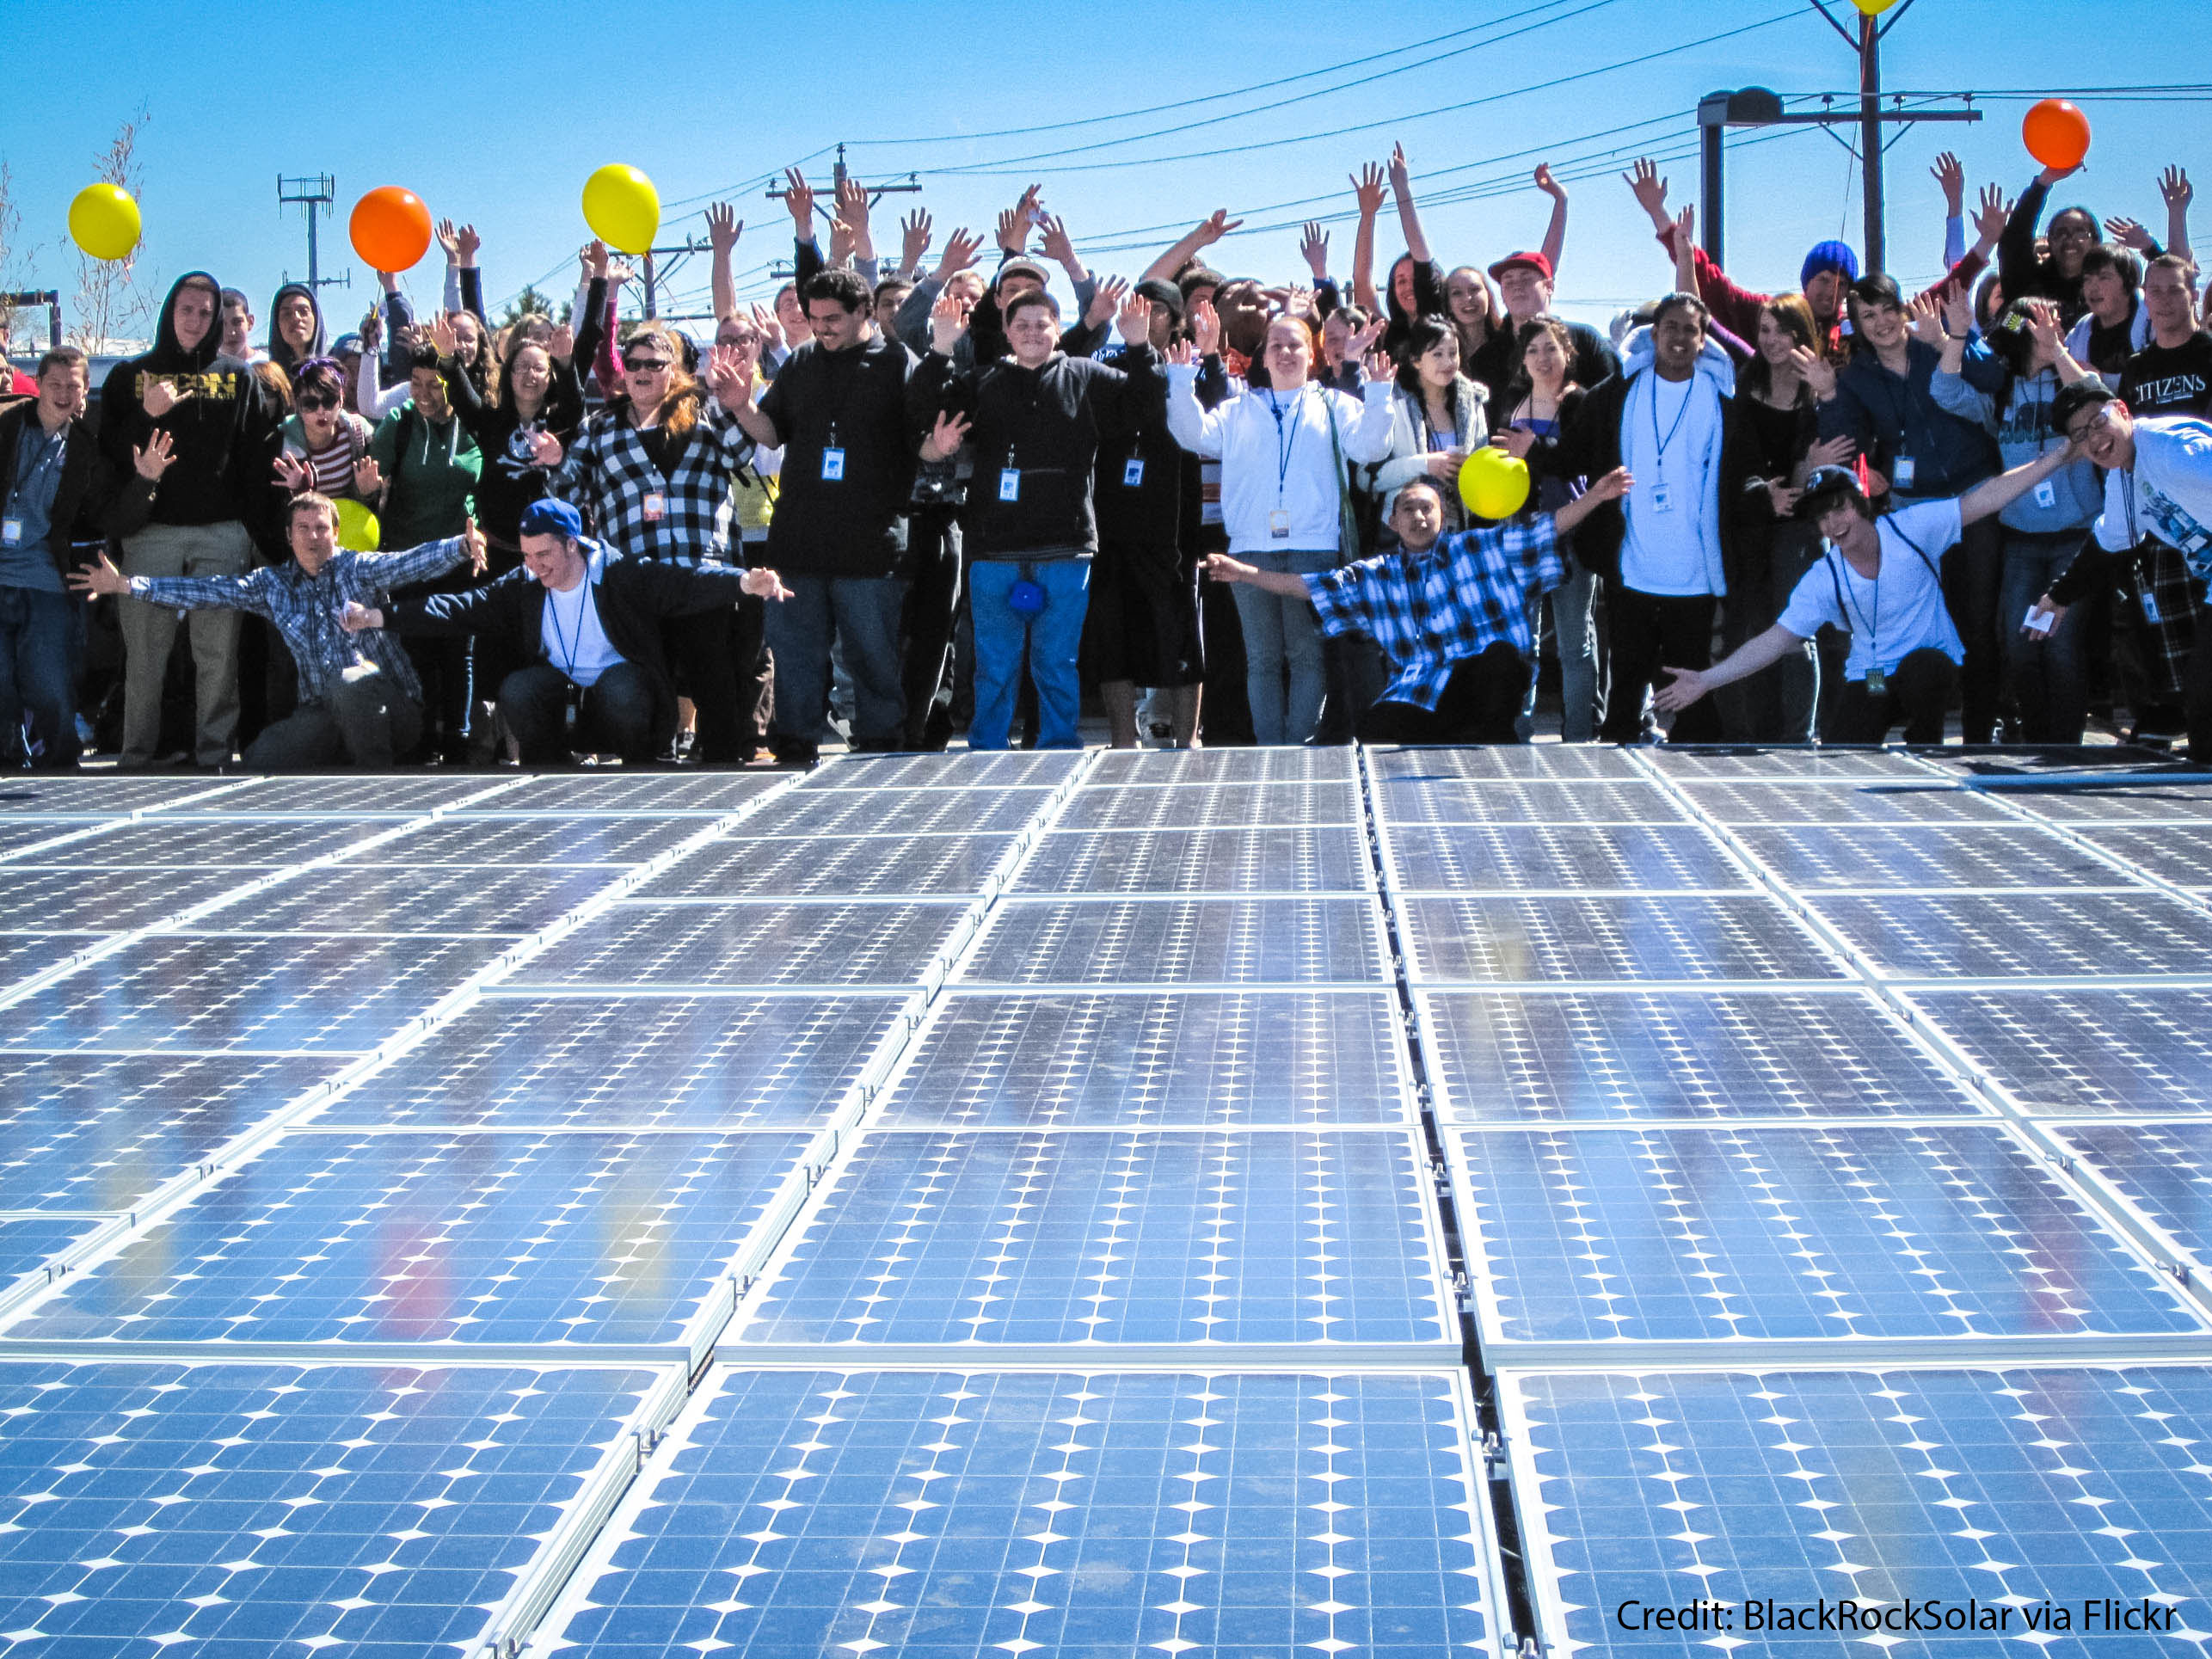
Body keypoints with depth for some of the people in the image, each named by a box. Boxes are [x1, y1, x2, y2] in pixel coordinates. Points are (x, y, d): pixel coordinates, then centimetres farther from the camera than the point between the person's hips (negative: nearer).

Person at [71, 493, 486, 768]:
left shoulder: (358, 569, -1)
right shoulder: (274, 584, 11)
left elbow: (409, 563, -19)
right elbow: (208, 592, 9)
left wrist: (462, 546, -40)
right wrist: (126, 584, 3)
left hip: (391, 707, -4)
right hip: (323, 713, 4)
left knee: (350, 681, -36)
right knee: (260, 760, -16)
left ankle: (379, 776, -17)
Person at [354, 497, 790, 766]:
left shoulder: (621, 577, -10)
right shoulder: (524, 588, 1)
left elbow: (686, 582, -23)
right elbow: (461, 608, -2)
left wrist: (743, 582, -42)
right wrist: (378, 616, -11)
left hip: (620, 697, -3)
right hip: (560, 693, 3)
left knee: (620, 682, -36)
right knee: (516, 690, -26)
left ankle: (641, 776, -9)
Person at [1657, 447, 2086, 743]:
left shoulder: (1910, 529, -11)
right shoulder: (1824, 580, -8)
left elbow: (1985, 499, -13)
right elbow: (1775, 640, -7)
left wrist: (2058, 456, -19)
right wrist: (1706, 680, -15)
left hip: (1933, 660, -2)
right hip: (1870, 681, 2)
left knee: (1918, 666, -39)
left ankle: (1925, 756, -11)